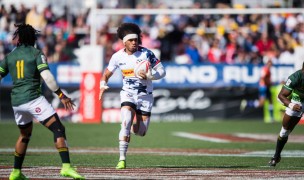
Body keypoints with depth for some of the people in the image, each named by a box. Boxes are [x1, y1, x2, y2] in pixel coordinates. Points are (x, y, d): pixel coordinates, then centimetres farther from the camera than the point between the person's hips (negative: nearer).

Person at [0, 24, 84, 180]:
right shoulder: (36, 54, 0)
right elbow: (46, 76, -12)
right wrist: (61, 96, -11)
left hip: (16, 102, 6)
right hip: (33, 99, -6)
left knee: (25, 135, 26)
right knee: (58, 129, -9)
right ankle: (66, 166, -26)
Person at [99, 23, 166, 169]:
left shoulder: (146, 54, -10)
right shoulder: (118, 56, -4)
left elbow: (161, 71, -8)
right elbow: (107, 73, 9)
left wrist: (148, 76, -26)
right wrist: (103, 85, -10)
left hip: (145, 95, 0)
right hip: (128, 94, 0)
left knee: (140, 132, 1)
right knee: (126, 123, -24)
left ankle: (136, 122, 41)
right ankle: (122, 159, -19)